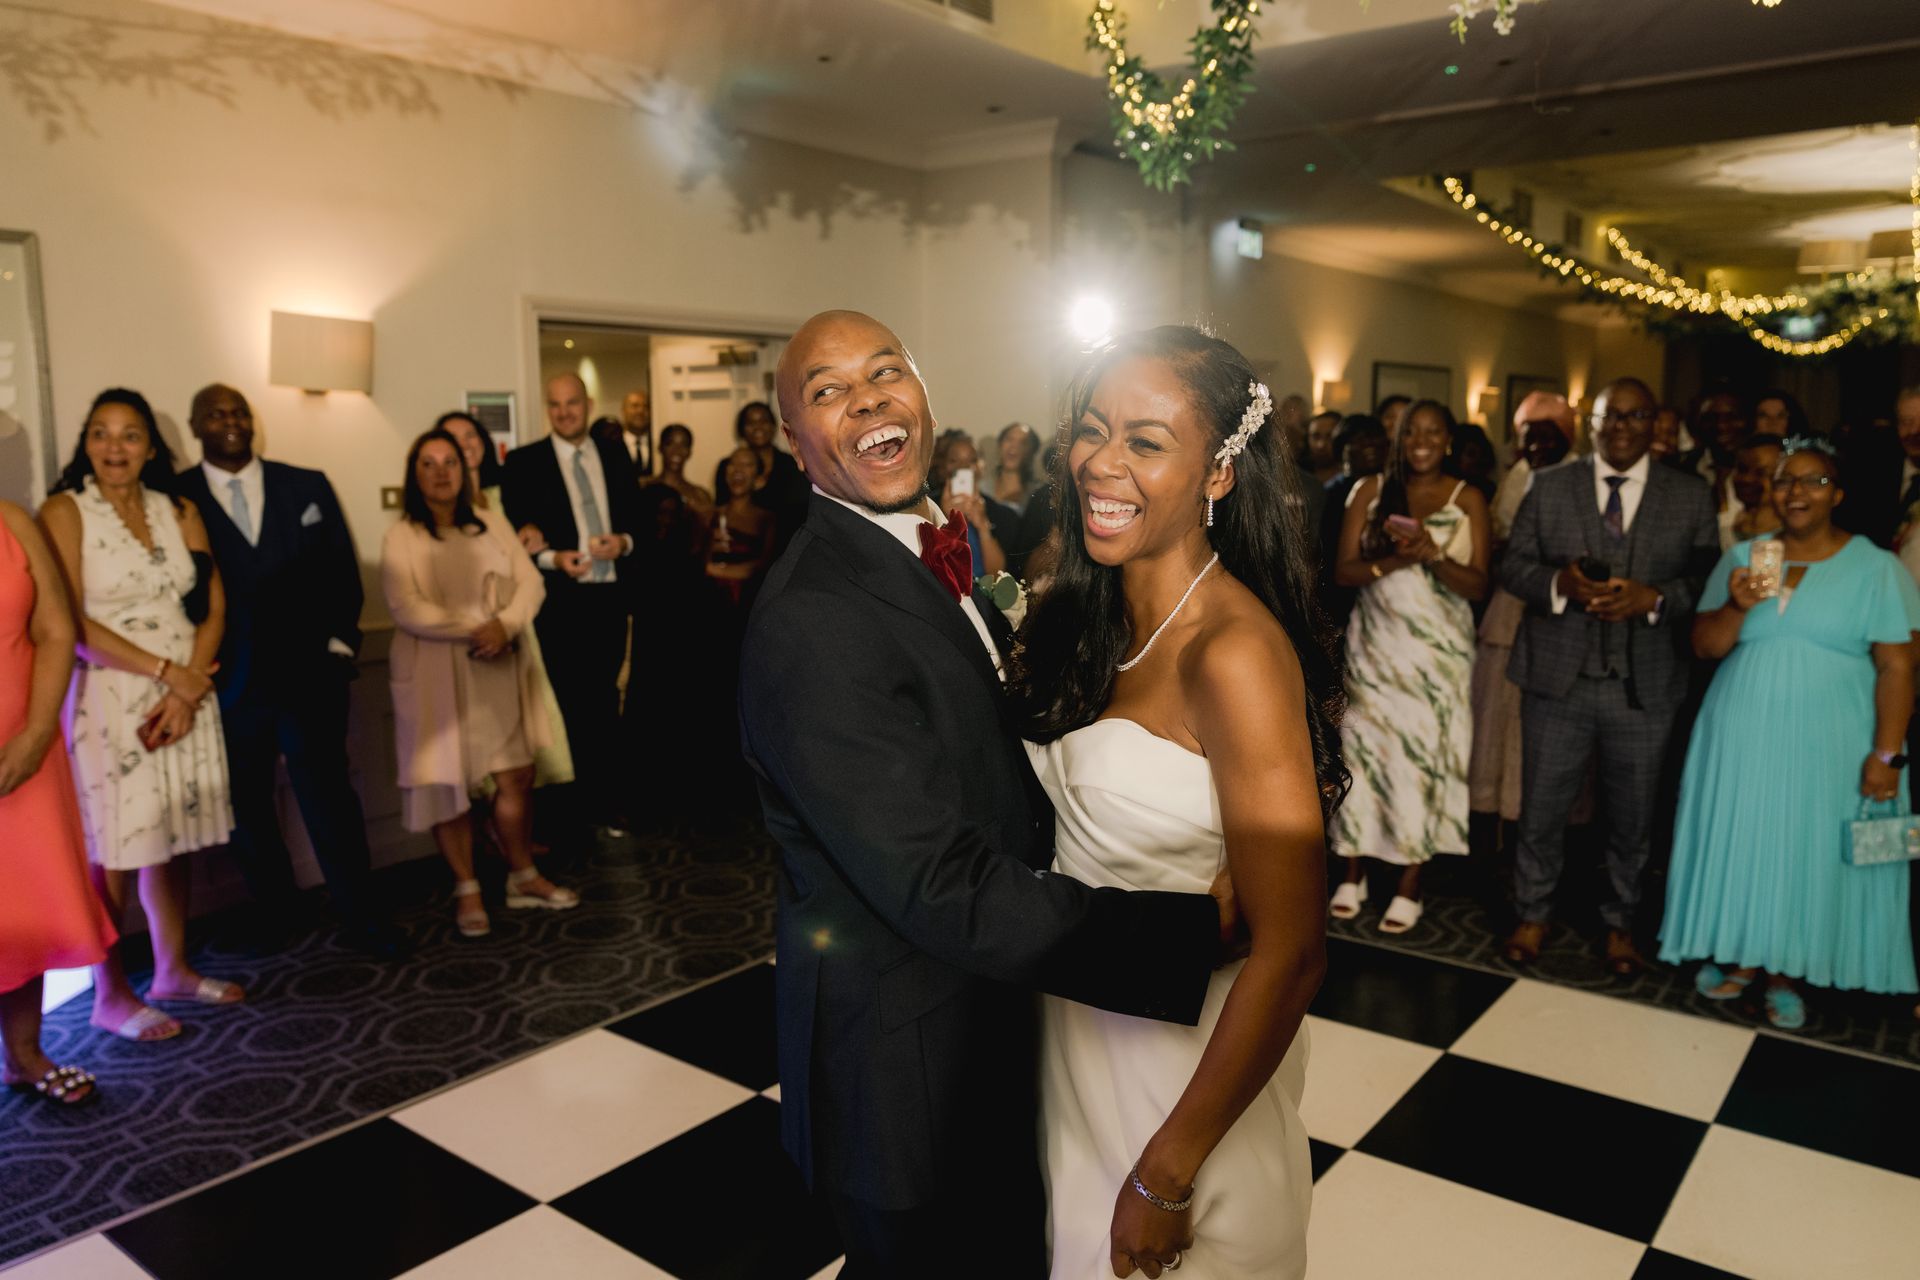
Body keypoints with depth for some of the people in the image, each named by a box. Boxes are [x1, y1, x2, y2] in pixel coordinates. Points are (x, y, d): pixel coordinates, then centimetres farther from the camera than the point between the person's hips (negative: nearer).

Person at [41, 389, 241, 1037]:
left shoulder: (180, 513, 9)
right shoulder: (65, 512, -3)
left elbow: (213, 608, 6)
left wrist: (187, 691, -7)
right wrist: (164, 670, -14)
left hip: (185, 696, 4)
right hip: (110, 700, -4)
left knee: (172, 840, 11)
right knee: (114, 852, 0)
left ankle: (172, 969, 25)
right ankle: (110, 997, 12)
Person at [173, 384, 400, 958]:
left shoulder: (307, 486, 8)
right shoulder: (176, 499, 1)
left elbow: (342, 570, 8)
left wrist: (340, 642, 0)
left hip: (308, 673, 0)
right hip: (229, 683, 0)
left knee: (330, 797, 3)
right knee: (247, 806, 11)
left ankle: (360, 916, 13)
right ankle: (273, 914, 27)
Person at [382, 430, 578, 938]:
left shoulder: (491, 524, 8)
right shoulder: (401, 537, -4)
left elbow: (531, 582, 1)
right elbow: (407, 611, -14)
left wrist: (505, 625, -16)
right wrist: (473, 631, -17)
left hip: (500, 669, 3)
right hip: (437, 676, -3)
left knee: (517, 777, 5)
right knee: (448, 783, 2)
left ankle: (523, 877, 21)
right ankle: (467, 890, 16)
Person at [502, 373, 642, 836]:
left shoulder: (616, 456, 11)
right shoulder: (523, 461, 1)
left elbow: (637, 515, 11)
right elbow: (515, 533, -3)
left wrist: (624, 541, -10)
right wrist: (551, 558, -18)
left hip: (610, 595, 3)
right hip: (560, 599, -3)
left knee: (605, 703, 10)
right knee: (567, 706, 3)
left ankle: (605, 801, 18)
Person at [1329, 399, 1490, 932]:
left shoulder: (1468, 499, 2)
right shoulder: (1371, 491, 5)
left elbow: (1478, 586, -3)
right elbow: (1342, 570, -2)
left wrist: (1433, 555, -19)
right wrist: (1394, 560, -19)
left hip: (1438, 650, -1)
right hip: (1375, 644, 1)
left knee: (1423, 756, 0)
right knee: (1363, 748, 2)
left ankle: (1410, 885, 10)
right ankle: (1354, 873, 14)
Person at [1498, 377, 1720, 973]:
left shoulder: (1691, 496, 5)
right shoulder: (1549, 486, 5)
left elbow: (1707, 583, 2)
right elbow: (1512, 565, 3)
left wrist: (1652, 598, -17)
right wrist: (1560, 583, -17)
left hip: (1645, 685, 1)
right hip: (1559, 677, 0)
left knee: (1632, 814, 12)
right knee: (1542, 806, 8)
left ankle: (1620, 924, 31)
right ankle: (1532, 915, 26)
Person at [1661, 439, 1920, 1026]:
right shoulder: (1740, 556, 3)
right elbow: (1705, 647, 2)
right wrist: (1736, 608, -18)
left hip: (1827, 748, -2)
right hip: (1741, 740, 2)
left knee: (1810, 856, 8)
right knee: (1739, 847, 10)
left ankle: (1786, 973, 25)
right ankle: (1740, 956, 28)